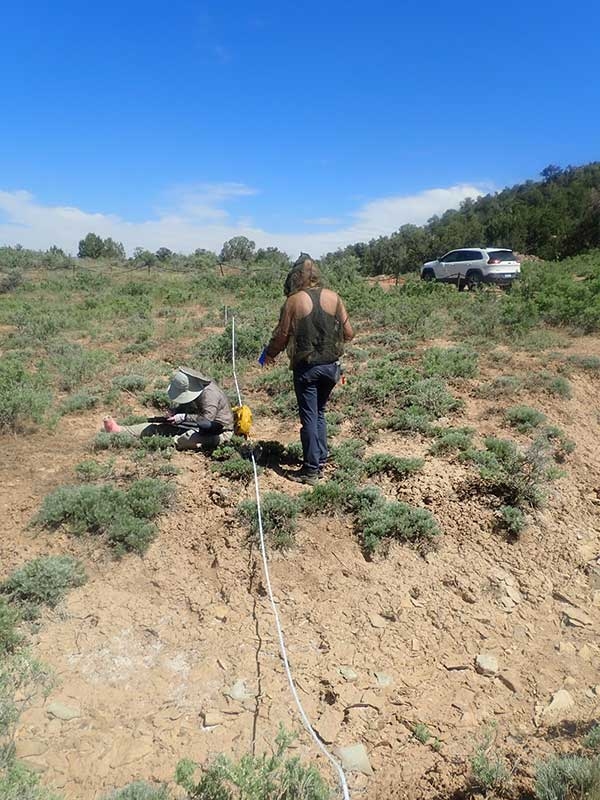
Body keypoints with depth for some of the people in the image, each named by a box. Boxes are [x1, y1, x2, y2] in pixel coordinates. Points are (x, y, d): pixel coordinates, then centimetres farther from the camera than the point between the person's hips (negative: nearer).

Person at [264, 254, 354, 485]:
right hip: (331, 365, 4)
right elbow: (348, 333, 1)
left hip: (306, 368, -4)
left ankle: (311, 470, 9)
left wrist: (270, 354, 13)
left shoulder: (294, 301, -10)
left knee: (309, 417, 4)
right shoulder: (333, 297, -1)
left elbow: (282, 335, -6)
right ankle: (320, 461, 26)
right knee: (319, 413, 20)